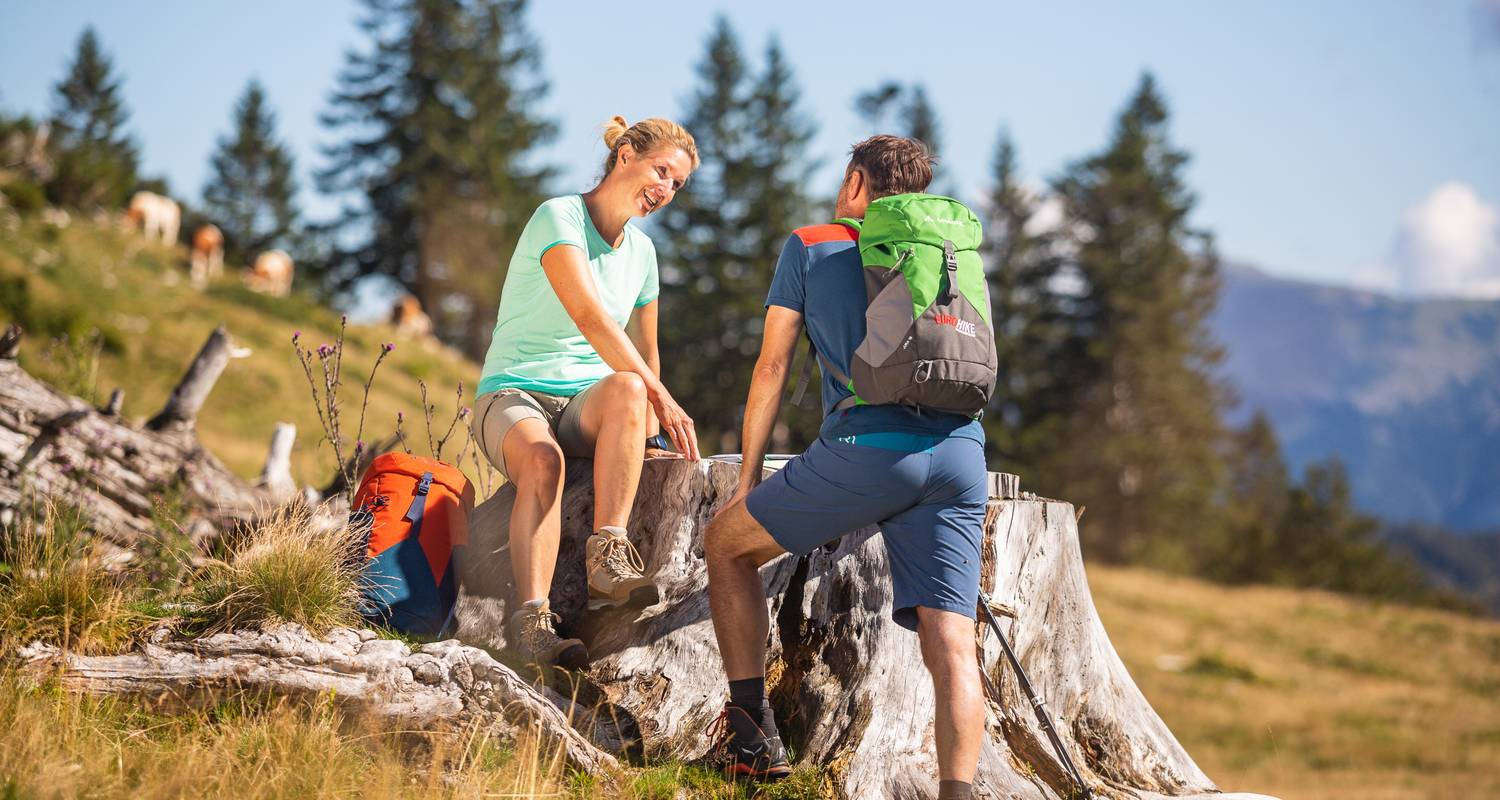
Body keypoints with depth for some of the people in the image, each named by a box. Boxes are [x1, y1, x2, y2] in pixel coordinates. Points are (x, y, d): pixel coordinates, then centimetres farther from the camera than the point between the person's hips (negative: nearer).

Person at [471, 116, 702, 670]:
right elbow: (591, 316, -22)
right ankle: (533, 620, -52)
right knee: (542, 459, -40)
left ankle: (609, 561, -44)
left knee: (625, 389, -34)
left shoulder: (641, 250, 15)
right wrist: (662, 400, -27)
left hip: (587, 406, 5)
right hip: (514, 396, -4)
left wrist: (649, 426, 8)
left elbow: (645, 351, 25)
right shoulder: (559, 217, -9)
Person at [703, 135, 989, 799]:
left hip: (867, 446, -4)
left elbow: (772, 368, 16)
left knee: (726, 542, 16)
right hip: (961, 453, 4)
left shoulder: (810, 247, 16)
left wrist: (747, 477, 23)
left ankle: (753, 737, 12)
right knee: (950, 639, -2)